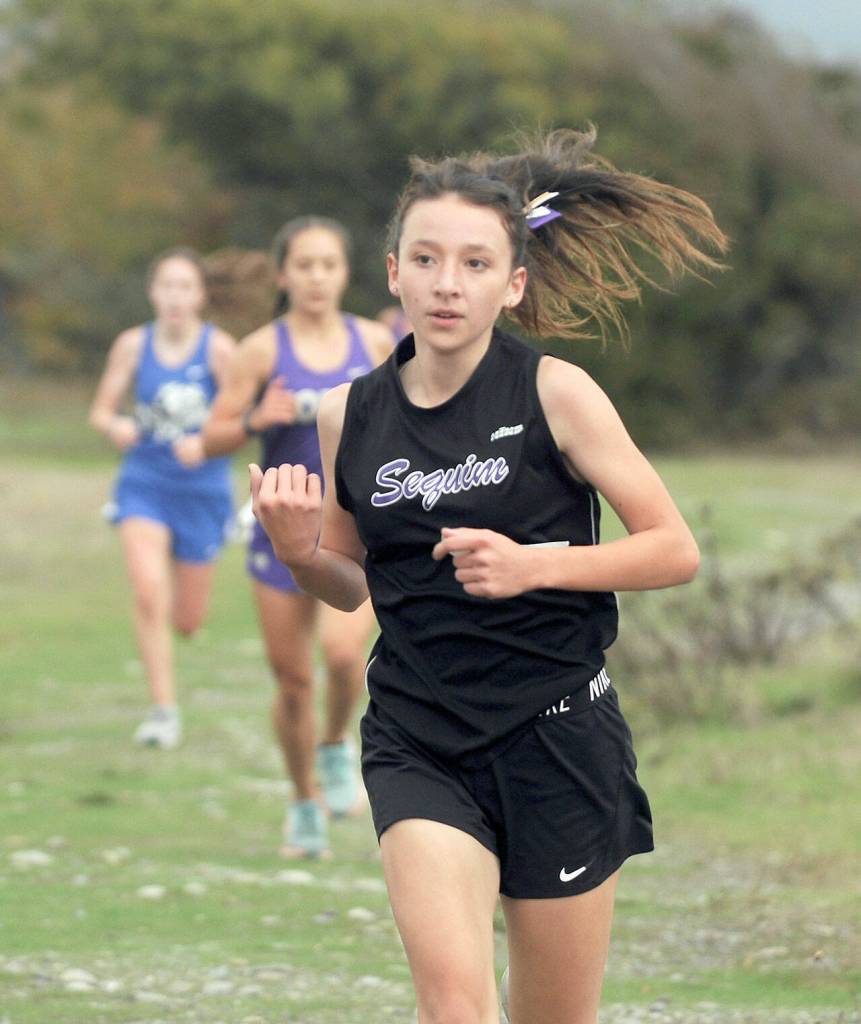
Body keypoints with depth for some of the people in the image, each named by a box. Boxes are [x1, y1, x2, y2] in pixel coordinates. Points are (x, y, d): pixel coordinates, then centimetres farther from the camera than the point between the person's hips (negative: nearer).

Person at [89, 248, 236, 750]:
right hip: (145, 486, 1)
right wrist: (115, 426, -17)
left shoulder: (218, 347, -11)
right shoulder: (133, 345, -3)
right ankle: (165, 709, -12)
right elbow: (102, 410, 6)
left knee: (188, 621, 8)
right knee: (148, 591, -21)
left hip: (203, 491, -1)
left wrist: (206, 444, -30)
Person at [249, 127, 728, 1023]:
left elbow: (675, 549, -4)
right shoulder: (351, 414, 4)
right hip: (417, 742, 2)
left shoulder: (553, 394, -6)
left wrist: (534, 564, -17)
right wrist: (301, 552, -5)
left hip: (558, 737, -2)